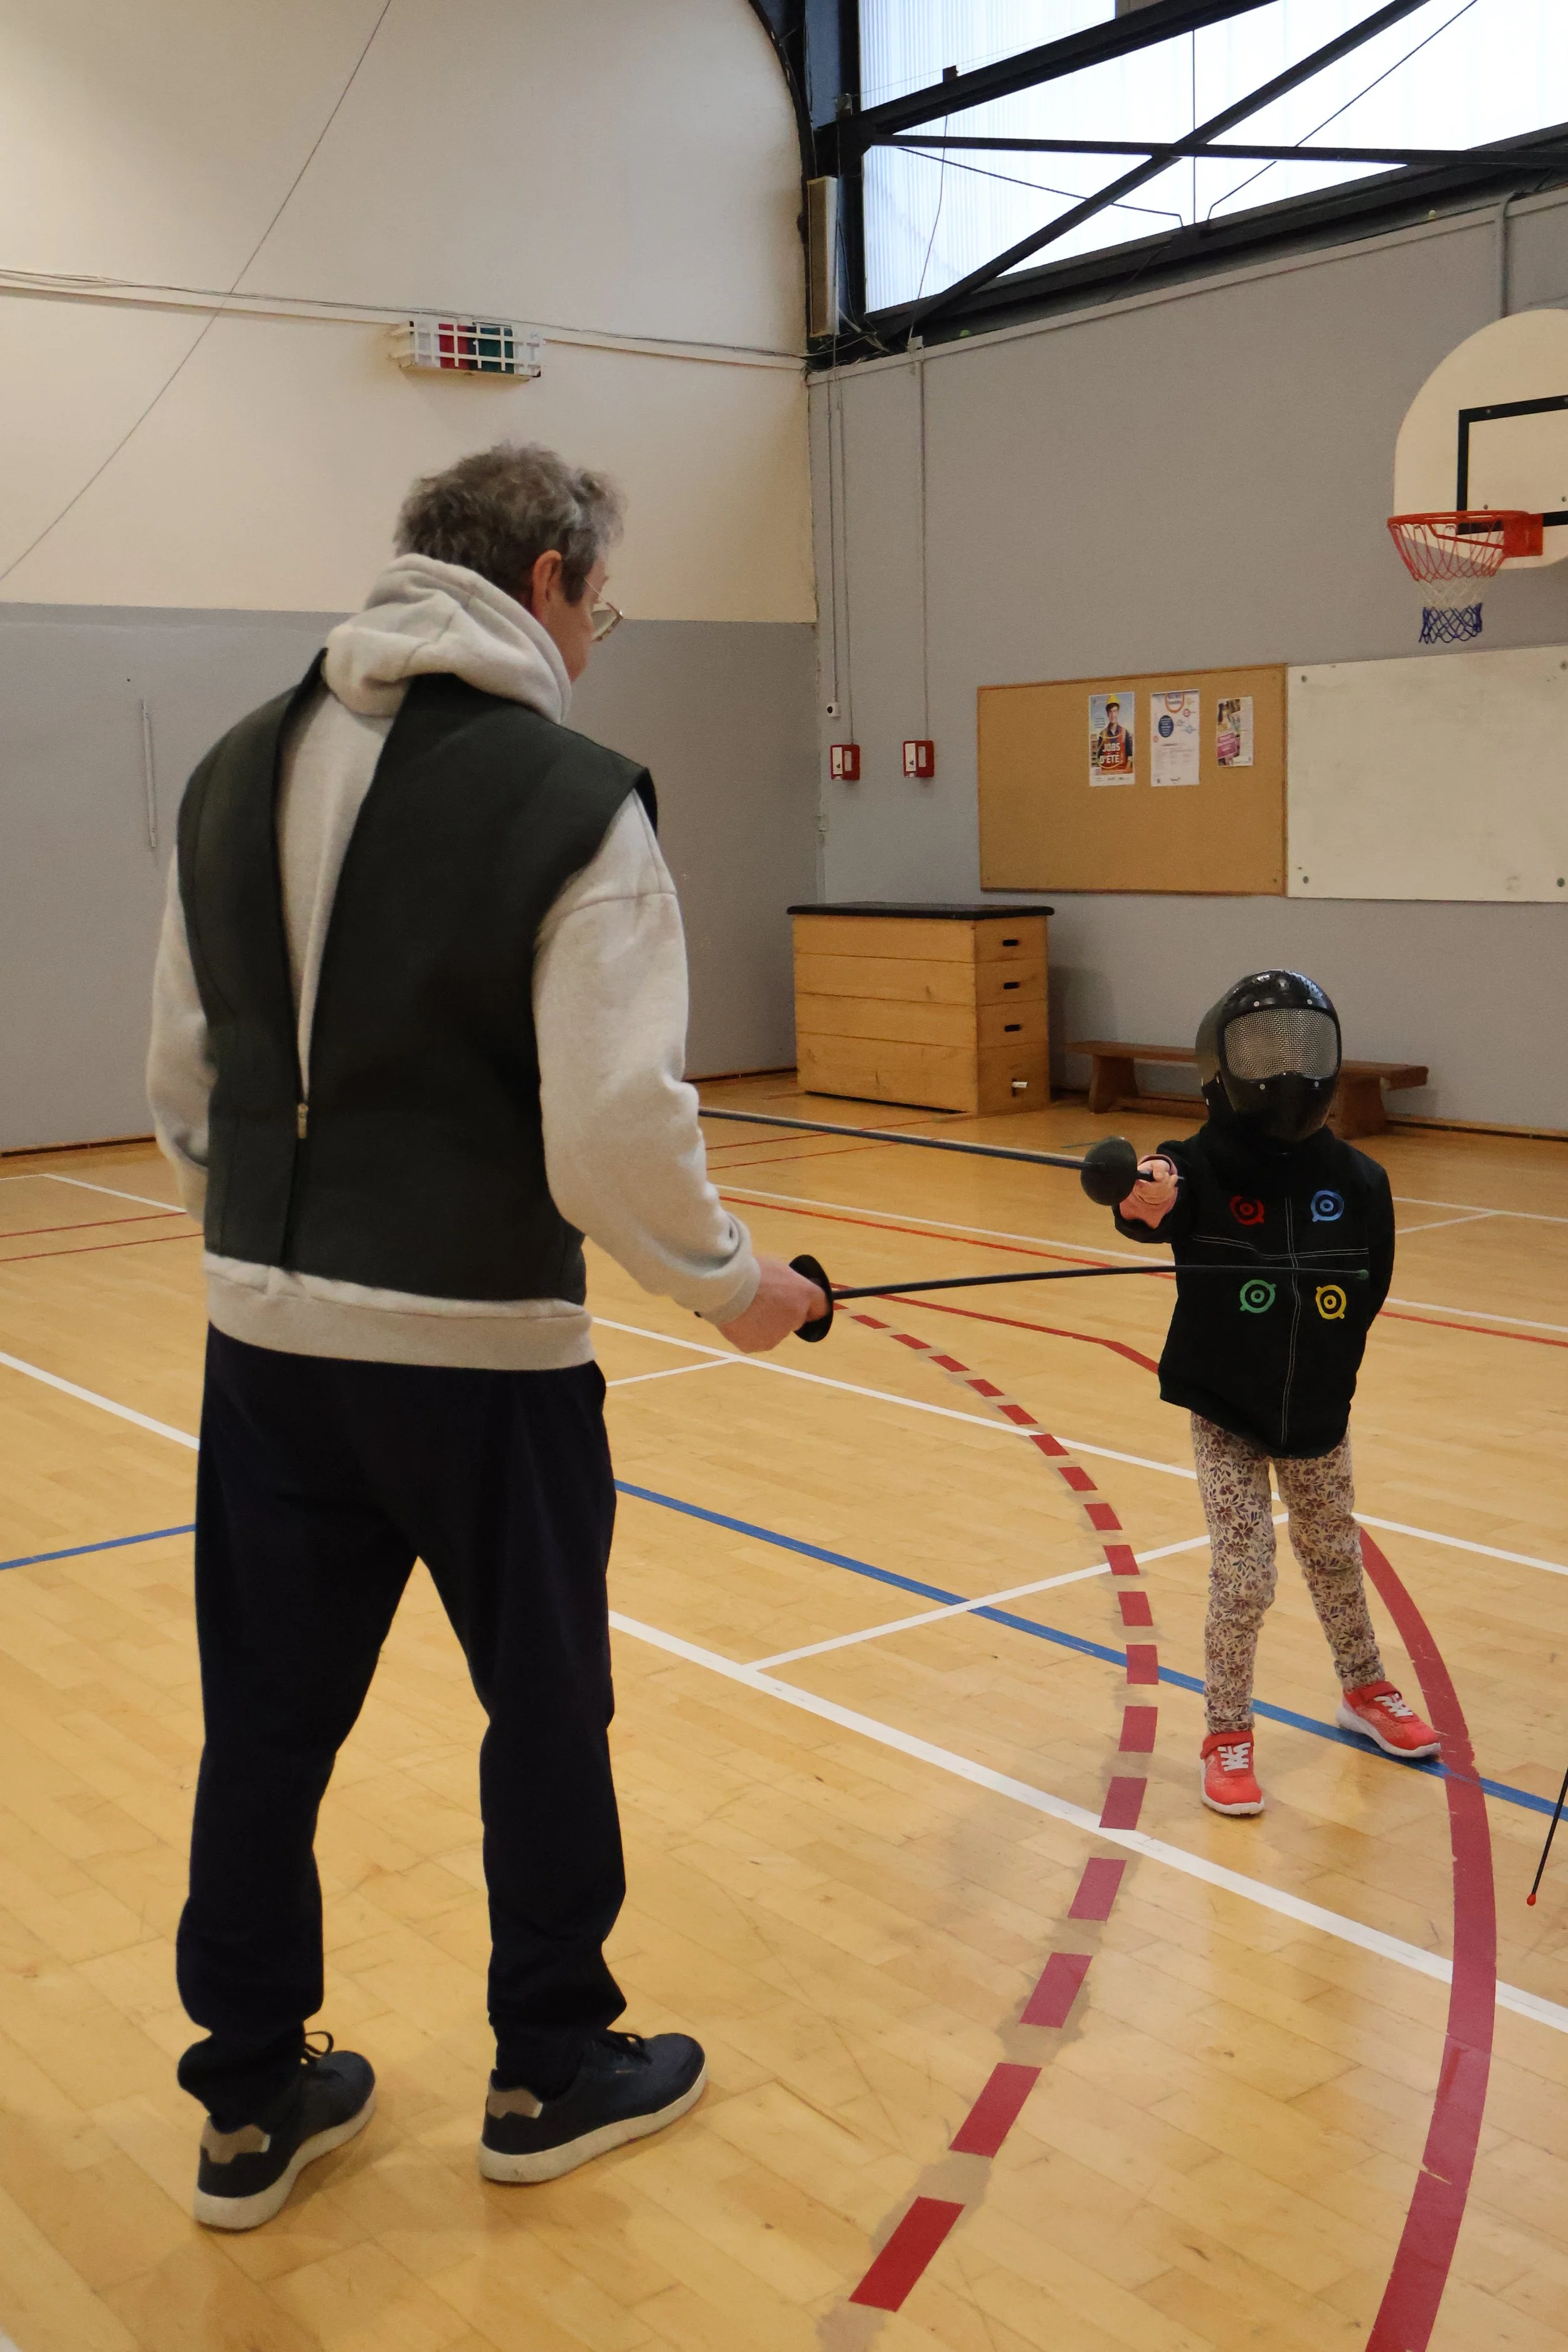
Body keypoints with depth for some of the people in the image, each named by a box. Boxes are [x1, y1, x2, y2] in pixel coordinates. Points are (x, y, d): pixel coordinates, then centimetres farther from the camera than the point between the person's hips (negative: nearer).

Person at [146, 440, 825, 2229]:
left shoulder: (239, 773, 6)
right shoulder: (567, 799, -13)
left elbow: (184, 1079, 11)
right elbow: (616, 1124, -19)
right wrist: (732, 1284, -2)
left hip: (265, 1334, 6)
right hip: (480, 1343, -5)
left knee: (266, 1718, 15)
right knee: (546, 1709, 14)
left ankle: (255, 2105, 29)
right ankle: (553, 2074, 31)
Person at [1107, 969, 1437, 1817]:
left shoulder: (1353, 1178, -9)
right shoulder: (1202, 1167, -18)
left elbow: (1369, 1284, 3)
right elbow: (1156, 1206, -40)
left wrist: (1331, 1369, -5)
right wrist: (1146, 1202, -62)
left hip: (1317, 1415, 3)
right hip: (1226, 1415, -3)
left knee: (1335, 1560, 21)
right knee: (1243, 1580, -4)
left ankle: (1364, 1691, 45)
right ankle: (1227, 1736, 16)